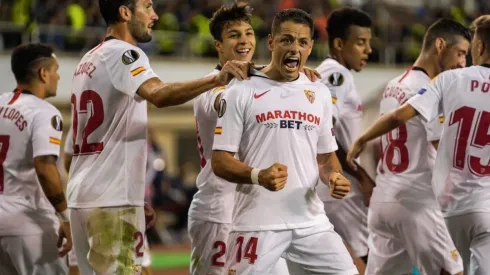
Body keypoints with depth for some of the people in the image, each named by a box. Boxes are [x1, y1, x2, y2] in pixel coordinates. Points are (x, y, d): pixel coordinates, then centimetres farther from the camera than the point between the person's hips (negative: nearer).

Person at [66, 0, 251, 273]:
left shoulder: (90, 60, 19)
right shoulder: (122, 54, -10)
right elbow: (159, 94, -31)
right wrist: (217, 80, -42)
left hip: (83, 196, 9)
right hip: (112, 201, -9)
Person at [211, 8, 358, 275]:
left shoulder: (320, 94, 13)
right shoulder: (241, 92, -3)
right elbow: (220, 162, -5)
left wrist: (334, 176, -2)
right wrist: (257, 176, -24)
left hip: (311, 221, 5)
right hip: (257, 223, -5)